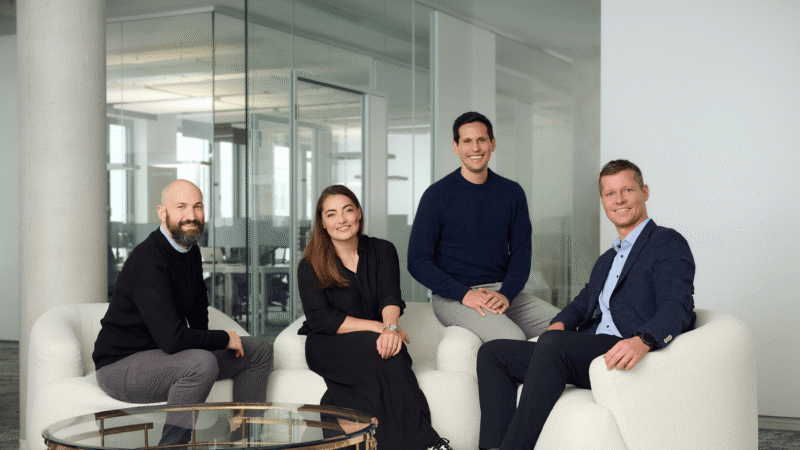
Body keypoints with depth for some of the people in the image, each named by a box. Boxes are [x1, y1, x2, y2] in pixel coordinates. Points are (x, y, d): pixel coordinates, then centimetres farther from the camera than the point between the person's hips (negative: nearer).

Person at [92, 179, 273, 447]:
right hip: (121, 366, -9)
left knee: (258, 353, 8)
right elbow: (172, 338, -33)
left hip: (165, 354, 10)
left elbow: (197, 310, 25)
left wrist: (207, 341, 10)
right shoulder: (148, 262, -25)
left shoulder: (190, 251, 5)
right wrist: (225, 339, -20)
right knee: (202, 362, -37)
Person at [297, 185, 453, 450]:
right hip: (327, 348, -2)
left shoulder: (382, 251, 8)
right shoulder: (310, 267, 0)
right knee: (379, 350, -32)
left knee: (389, 346, -33)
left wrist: (391, 327, -33)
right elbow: (320, 319, -12)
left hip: (373, 346, 3)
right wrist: (380, 327, -22)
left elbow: (390, 297, -8)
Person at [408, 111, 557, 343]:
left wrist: (506, 294, -10)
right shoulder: (437, 195, -3)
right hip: (453, 296, -5)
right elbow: (418, 262, -5)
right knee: (512, 339, -31)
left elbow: (521, 252, 10)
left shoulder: (512, 193, 9)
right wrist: (465, 294, -17)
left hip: (504, 291, 5)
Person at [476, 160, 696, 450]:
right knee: (493, 353, -3)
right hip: (587, 357, 9)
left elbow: (677, 307, -12)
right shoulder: (607, 260, 32)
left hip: (632, 359, -8)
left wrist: (642, 341, -33)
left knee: (552, 343, -33)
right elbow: (583, 304, 26)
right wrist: (560, 323, 1)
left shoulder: (668, 243, 3)